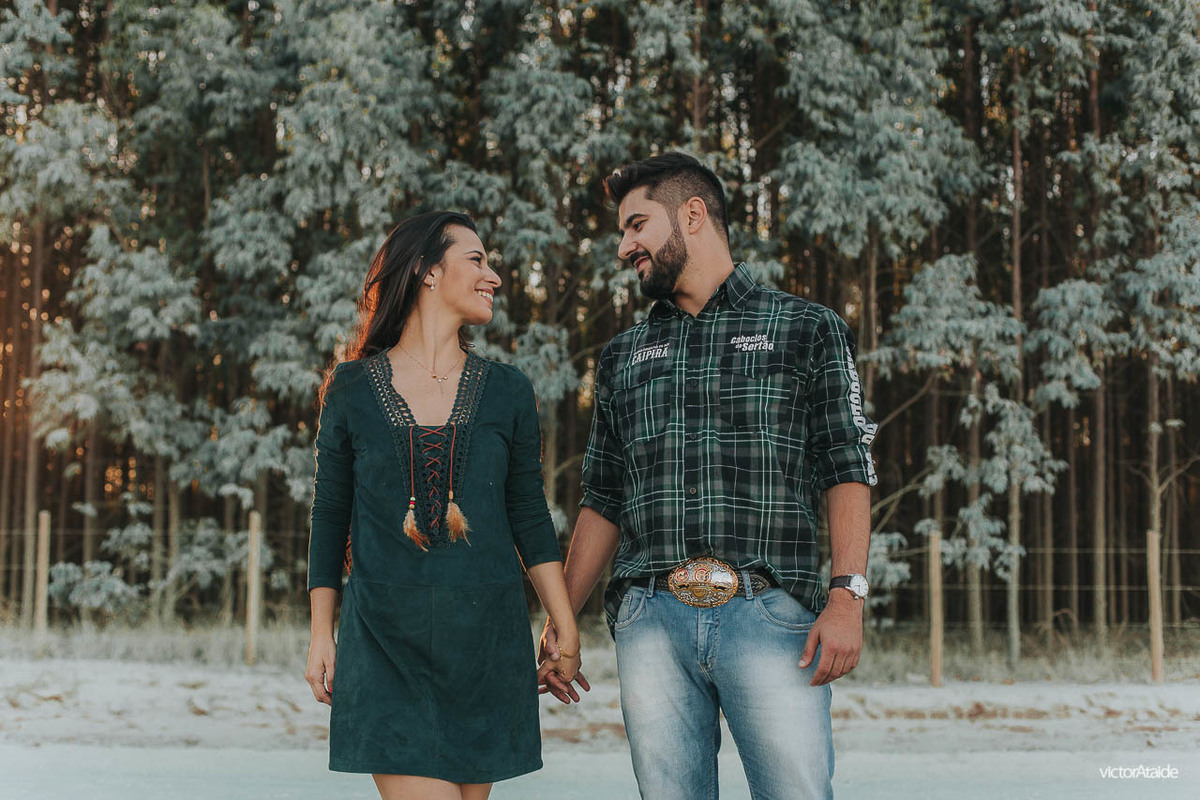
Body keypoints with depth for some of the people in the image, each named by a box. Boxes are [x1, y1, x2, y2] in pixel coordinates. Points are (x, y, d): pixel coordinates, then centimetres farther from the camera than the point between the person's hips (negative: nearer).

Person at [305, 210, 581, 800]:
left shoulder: (506, 391, 8)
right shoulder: (352, 387, 3)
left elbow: (529, 515, 10)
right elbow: (329, 516, 8)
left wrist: (567, 630, 5)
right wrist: (322, 635, 6)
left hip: (487, 637, 2)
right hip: (386, 640, -2)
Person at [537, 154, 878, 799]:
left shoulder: (807, 330, 9)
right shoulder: (622, 357, 20)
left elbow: (849, 473, 2)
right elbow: (602, 503, 21)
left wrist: (847, 595, -11)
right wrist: (560, 618, 14)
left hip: (770, 617, -3)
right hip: (651, 621, 4)